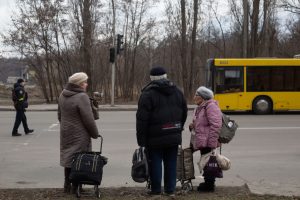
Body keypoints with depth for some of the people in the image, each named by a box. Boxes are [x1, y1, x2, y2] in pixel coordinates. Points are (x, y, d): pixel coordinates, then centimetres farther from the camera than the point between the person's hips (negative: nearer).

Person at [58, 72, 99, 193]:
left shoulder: (63, 95, 4)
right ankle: (76, 186, 6)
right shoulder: (82, 97, -21)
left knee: (68, 157, 16)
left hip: (65, 133, 8)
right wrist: (95, 134, -7)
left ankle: (67, 185, 24)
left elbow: (60, 114, 15)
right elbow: (88, 119, -20)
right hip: (79, 136, -8)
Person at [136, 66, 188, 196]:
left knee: (155, 163, 3)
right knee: (171, 163, 11)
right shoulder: (177, 92, 9)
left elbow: (142, 119, -13)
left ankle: (156, 190, 7)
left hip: (155, 138, -5)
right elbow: (184, 113, 16)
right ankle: (170, 190, 14)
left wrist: (141, 140, -9)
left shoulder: (148, 94, -10)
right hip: (174, 137, 5)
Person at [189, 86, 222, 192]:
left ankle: (209, 185, 3)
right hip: (202, 142, 10)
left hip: (207, 142, -10)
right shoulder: (200, 108, 18)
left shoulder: (211, 106, -14)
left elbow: (215, 125, -21)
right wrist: (193, 125, 7)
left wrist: (211, 142, -24)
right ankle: (208, 183, 24)